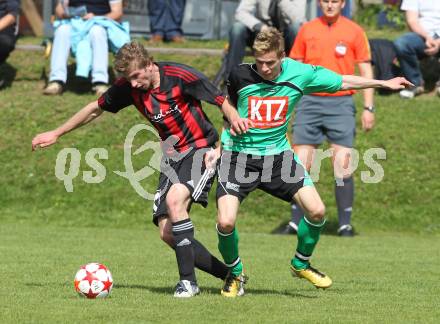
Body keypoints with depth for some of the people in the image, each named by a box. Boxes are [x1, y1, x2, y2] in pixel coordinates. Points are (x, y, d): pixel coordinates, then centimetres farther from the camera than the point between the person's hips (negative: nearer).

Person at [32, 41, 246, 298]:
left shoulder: (179, 76, -18)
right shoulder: (128, 87, -2)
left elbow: (223, 101, -14)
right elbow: (96, 109, 14)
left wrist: (235, 119, -35)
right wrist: (56, 134, 20)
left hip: (201, 150, -7)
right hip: (172, 158, 7)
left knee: (175, 198, -31)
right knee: (167, 232, -4)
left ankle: (188, 281, -24)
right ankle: (228, 274, 9)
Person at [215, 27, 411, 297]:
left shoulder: (300, 73, -8)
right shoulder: (241, 76, -12)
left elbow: (342, 82, 8)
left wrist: (383, 83, 16)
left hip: (277, 153, 2)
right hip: (239, 154, -2)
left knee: (316, 210, -10)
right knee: (226, 222, -18)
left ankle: (301, 263, 19)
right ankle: (235, 274, 12)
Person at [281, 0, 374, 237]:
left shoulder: (354, 31, 3)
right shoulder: (307, 30, 9)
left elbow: (365, 71, 4)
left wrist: (368, 107, -3)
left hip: (341, 103, -2)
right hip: (310, 101, 2)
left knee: (343, 165, -7)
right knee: (300, 165, -1)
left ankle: (345, 224, 0)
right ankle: (296, 222, 7)